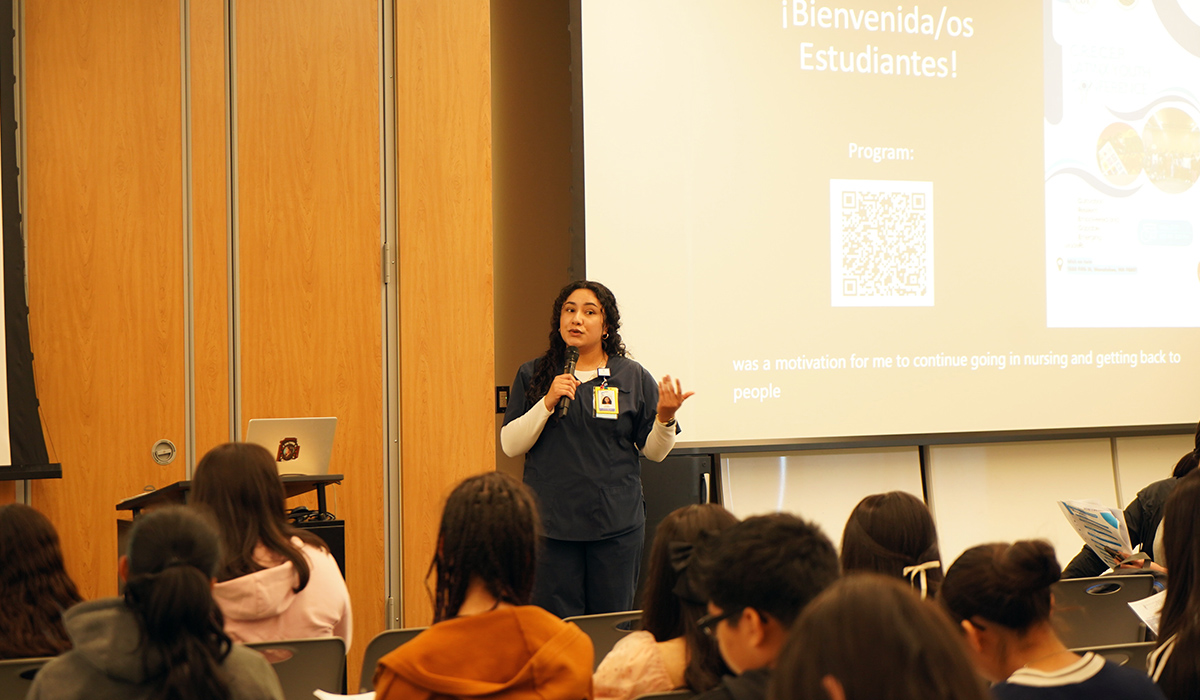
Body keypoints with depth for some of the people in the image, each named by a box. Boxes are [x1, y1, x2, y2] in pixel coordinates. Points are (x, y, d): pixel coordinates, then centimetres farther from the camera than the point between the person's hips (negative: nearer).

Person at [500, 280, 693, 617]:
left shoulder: (633, 377, 6)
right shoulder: (533, 375, 7)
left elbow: (654, 451, 7)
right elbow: (510, 445, 1)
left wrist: (665, 417, -13)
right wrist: (548, 402, -11)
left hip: (617, 525, 0)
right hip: (551, 523, 0)